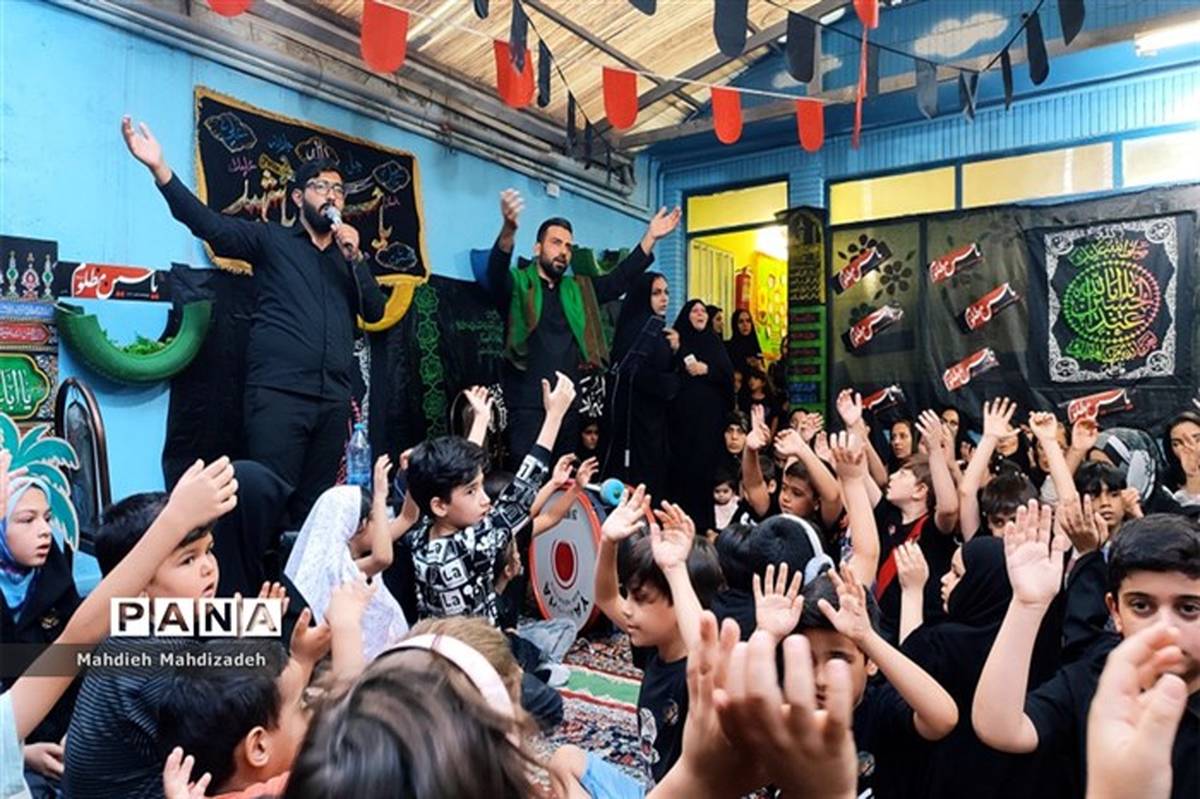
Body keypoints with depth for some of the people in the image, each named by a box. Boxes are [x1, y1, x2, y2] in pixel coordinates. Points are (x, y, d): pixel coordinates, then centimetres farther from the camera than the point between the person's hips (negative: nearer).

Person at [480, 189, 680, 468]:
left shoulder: (578, 290, 17)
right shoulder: (518, 284, 0)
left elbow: (619, 279, 12)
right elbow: (496, 271, -20)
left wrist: (650, 237, 1)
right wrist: (509, 229, -41)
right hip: (528, 407, -6)